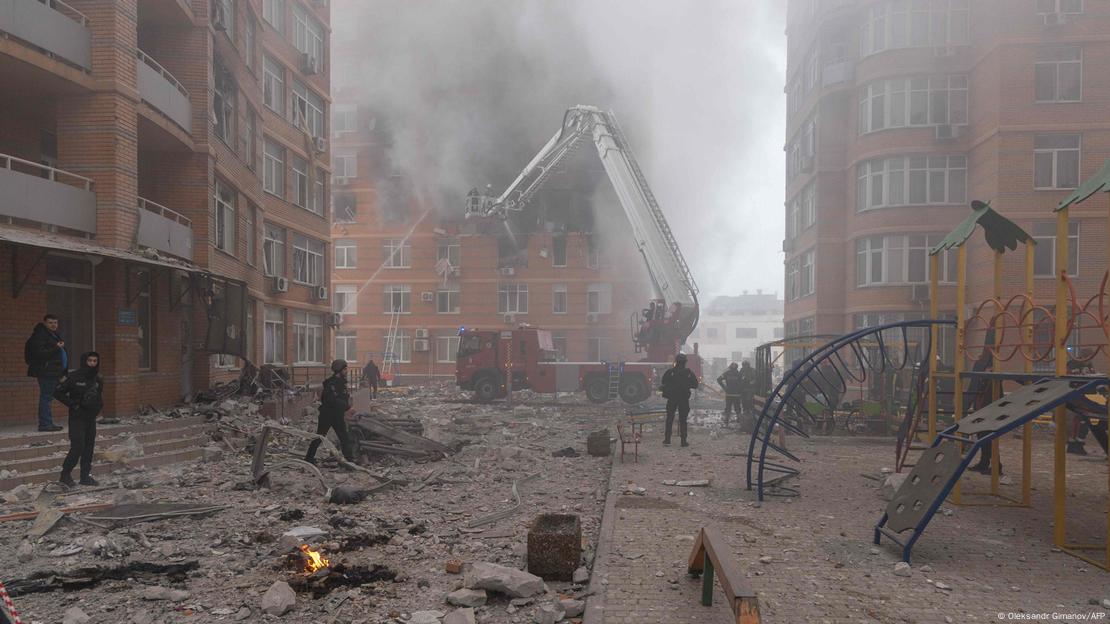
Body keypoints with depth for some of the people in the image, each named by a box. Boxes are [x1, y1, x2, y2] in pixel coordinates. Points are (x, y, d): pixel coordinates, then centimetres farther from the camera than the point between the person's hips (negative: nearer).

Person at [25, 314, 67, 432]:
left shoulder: (53, 334, 21)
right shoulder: (39, 335, -10)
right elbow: (39, 353, -21)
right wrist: (56, 348, -23)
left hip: (53, 372, 10)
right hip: (46, 372, -10)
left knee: (47, 397, 12)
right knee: (46, 397, -9)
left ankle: (47, 423, 17)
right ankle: (45, 424, -8)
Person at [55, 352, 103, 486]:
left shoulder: (98, 380, 8)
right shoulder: (75, 377, -10)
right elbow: (58, 393, -8)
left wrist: (98, 407, 3)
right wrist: (73, 405, -13)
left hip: (91, 419, 6)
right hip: (77, 418, -6)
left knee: (89, 448, 8)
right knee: (77, 447, -10)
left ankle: (86, 476, 15)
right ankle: (65, 474, 5)